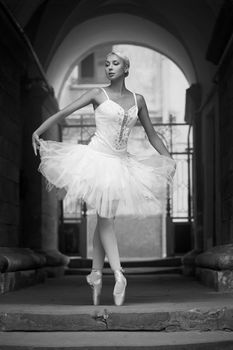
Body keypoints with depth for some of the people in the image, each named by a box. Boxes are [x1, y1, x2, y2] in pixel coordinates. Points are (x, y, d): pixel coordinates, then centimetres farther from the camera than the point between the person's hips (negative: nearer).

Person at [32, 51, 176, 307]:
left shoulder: (137, 100, 9)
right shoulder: (98, 94, -1)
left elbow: (152, 135, 16)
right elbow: (63, 113, -6)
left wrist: (169, 159, 9)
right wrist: (38, 131, -18)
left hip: (121, 163, 4)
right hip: (98, 158, -4)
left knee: (105, 219, 7)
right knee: (105, 218, -10)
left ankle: (96, 275, 13)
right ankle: (118, 274, -15)